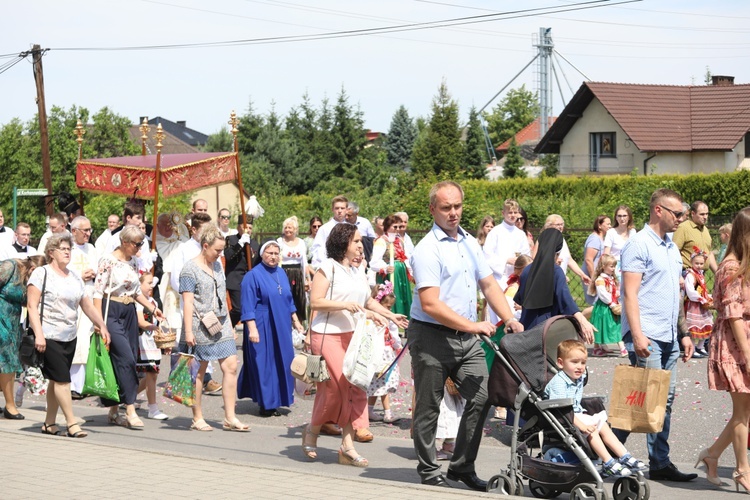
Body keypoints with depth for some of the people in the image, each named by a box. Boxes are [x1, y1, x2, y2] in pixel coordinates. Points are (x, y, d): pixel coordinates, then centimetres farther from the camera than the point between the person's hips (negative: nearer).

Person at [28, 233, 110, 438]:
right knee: (62, 379, -10)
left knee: (56, 381, 9)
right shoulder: (41, 273, -5)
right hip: (49, 337, -6)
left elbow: (88, 306, 16)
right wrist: (38, 334, -18)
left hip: (69, 337, 6)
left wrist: (102, 325, 4)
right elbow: (32, 306, -10)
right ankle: (72, 423, -8)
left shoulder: (75, 278, 15)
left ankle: (49, 423, 18)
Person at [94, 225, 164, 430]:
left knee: (123, 362, 5)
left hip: (129, 314, 7)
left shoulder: (133, 263, 12)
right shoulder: (108, 261, -9)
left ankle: (113, 412, 12)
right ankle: (130, 411, -14)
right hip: (111, 312, -7)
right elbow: (98, 292, -11)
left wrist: (152, 308, 13)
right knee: (126, 359, -16)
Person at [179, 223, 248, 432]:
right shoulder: (190, 268, -7)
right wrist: (188, 331, -17)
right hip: (200, 327, -7)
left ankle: (230, 418, 1)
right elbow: (187, 301, -12)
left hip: (221, 325, 7)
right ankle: (197, 419, 10)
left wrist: (229, 324, 20)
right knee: (199, 372, 1)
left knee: (230, 366, -2)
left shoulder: (217, 266, 16)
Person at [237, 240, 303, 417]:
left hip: (281, 328, 7)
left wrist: (295, 320, 18)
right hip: (262, 328, -6)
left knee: (281, 362, 7)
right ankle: (266, 403, 5)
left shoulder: (281, 273, 11)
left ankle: (276, 401, 17)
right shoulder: (253, 276, -9)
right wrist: (252, 328, -19)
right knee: (264, 364, -2)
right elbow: (248, 305, -12)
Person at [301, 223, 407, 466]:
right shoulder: (328, 267, -7)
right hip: (327, 335, -7)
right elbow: (315, 301, -13)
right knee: (334, 388, -7)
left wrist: (390, 315, 16)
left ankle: (347, 446, 4)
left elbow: (368, 301, 25)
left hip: (352, 335, 7)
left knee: (355, 387, 0)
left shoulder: (358, 270, 14)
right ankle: (312, 431, 17)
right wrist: (344, 305, -20)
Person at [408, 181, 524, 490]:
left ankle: (462, 466, 14)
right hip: (432, 337, -7)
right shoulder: (427, 250, -13)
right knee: (429, 407, 4)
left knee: (482, 397, 0)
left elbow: (489, 284, 17)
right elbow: (430, 305, -20)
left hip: (467, 338, 7)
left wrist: (510, 320, 3)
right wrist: (472, 326, -21)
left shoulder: (470, 243, 11)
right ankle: (428, 471, 18)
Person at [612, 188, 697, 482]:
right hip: (646, 337, -8)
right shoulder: (639, 245, -9)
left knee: (664, 401, 8)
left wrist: (683, 334, 19)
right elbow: (630, 294, -15)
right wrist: (637, 335, -22)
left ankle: (660, 464, 13)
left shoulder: (671, 247, 18)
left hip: (668, 338, 9)